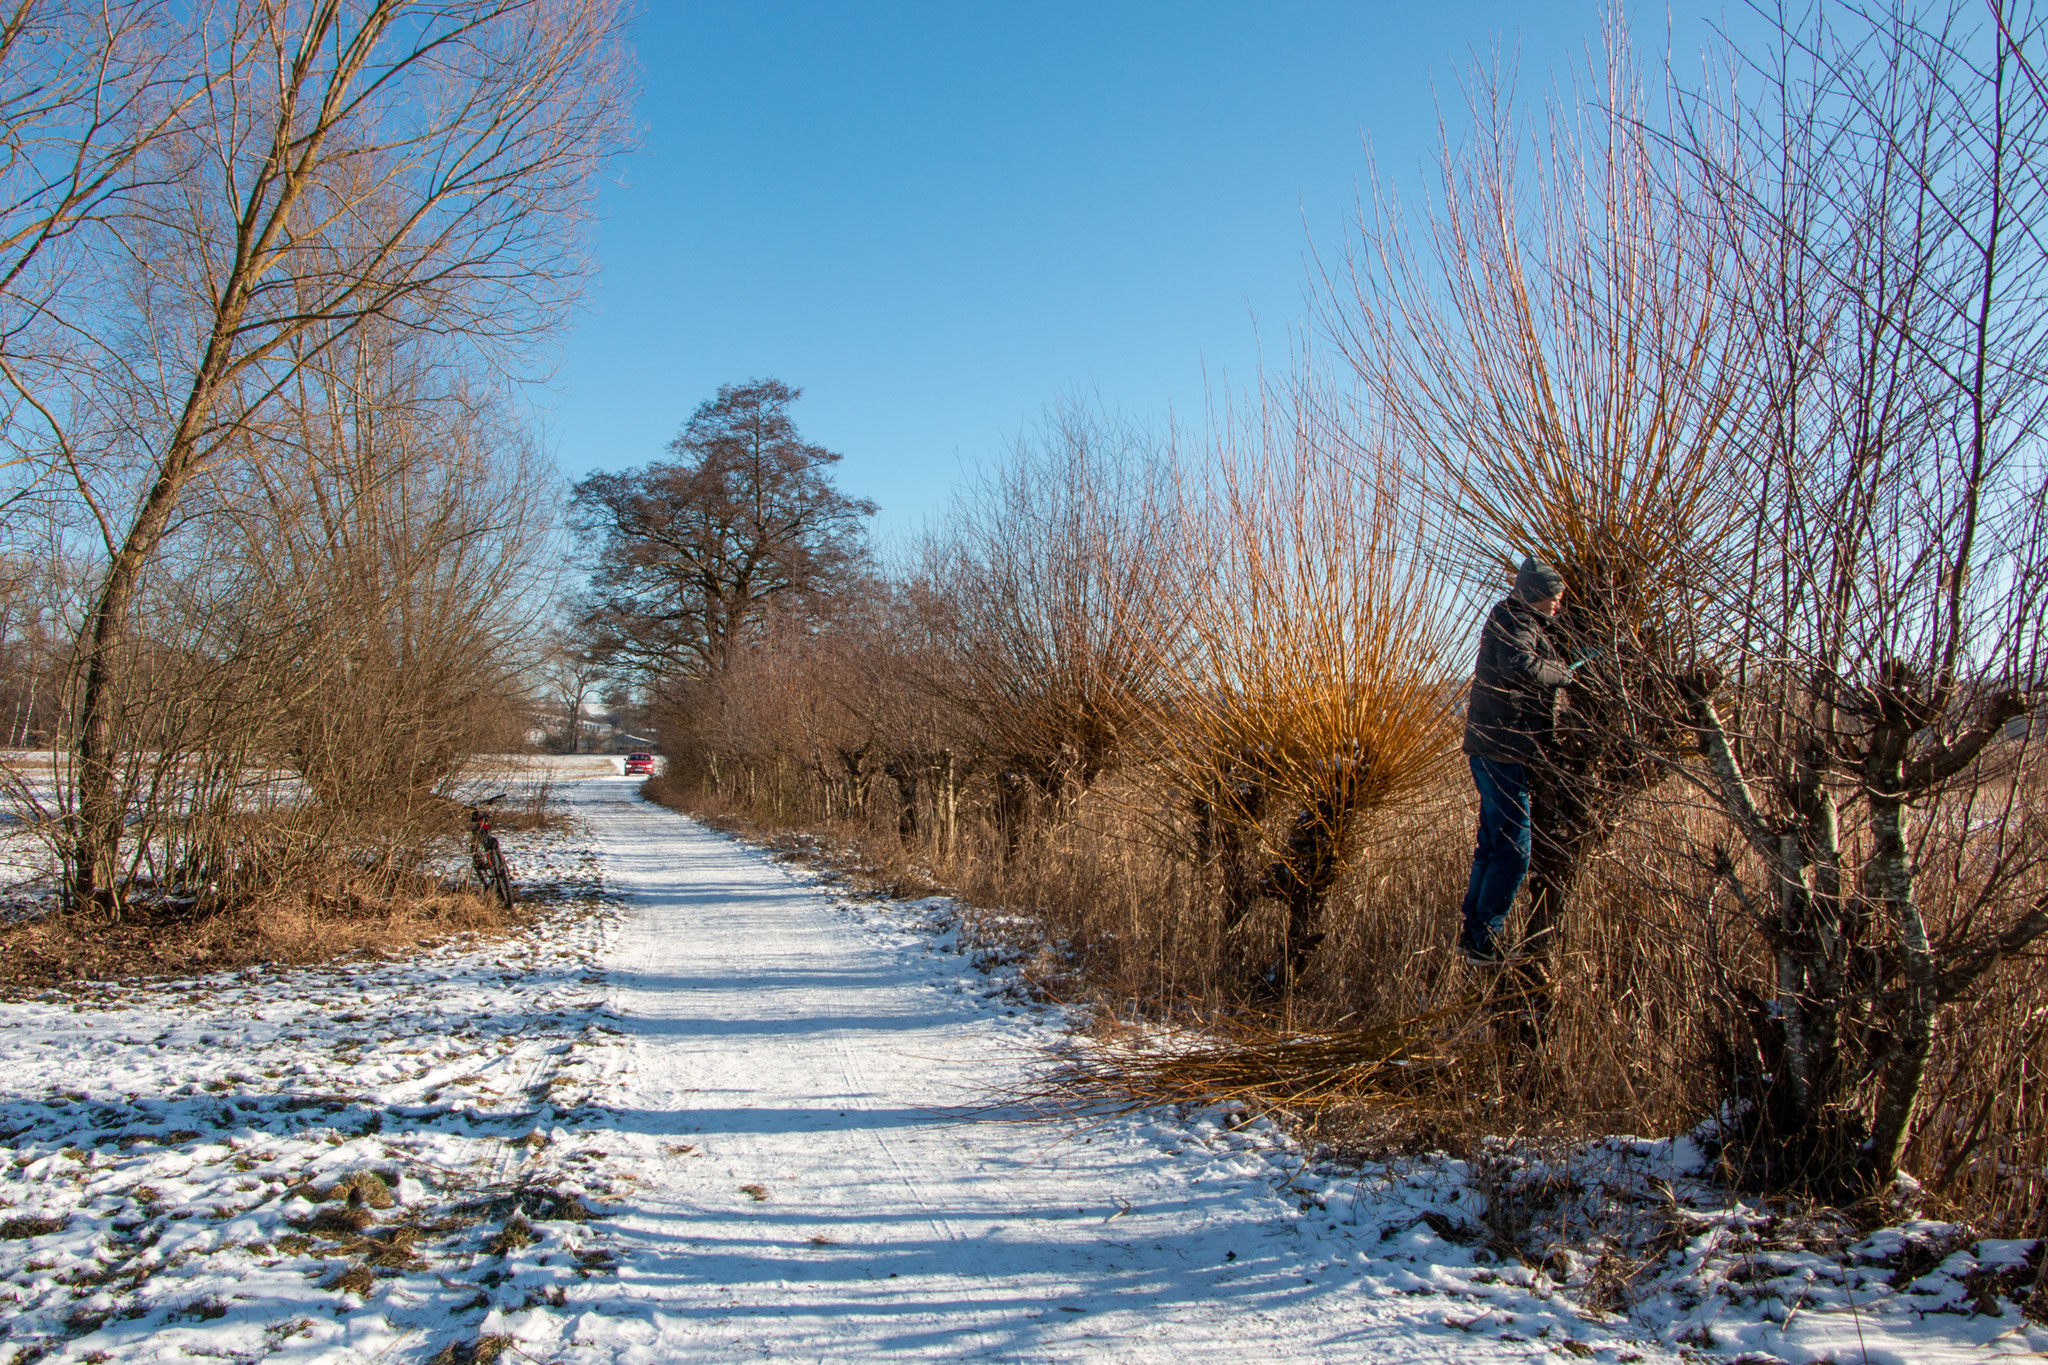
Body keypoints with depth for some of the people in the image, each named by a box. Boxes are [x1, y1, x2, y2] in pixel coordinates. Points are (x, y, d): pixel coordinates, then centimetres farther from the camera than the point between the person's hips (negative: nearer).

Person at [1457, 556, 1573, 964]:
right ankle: (1482, 937, -7)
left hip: (1494, 747, 11)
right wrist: (1563, 671, -16)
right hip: (1501, 747, -11)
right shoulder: (1514, 621, -11)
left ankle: (1473, 929, 22)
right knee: (1513, 849, -9)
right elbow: (1521, 666, -31)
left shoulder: (1521, 623, 22)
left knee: (1494, 844, 16)